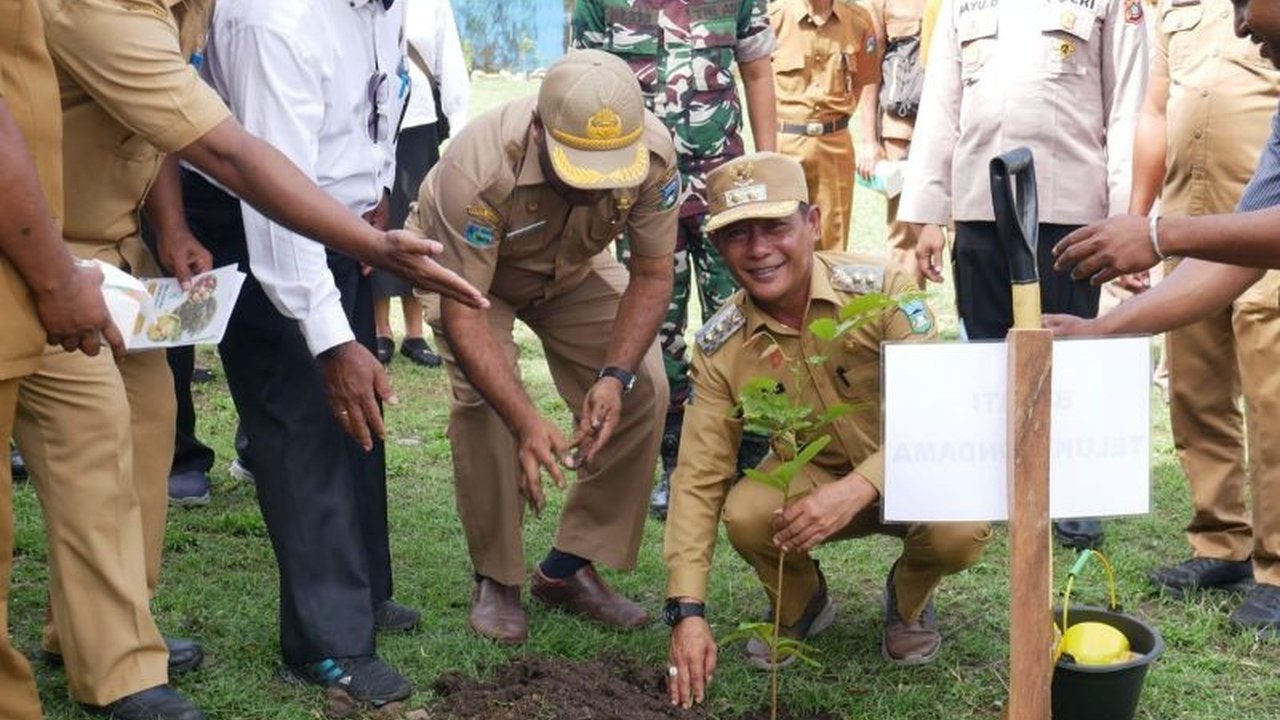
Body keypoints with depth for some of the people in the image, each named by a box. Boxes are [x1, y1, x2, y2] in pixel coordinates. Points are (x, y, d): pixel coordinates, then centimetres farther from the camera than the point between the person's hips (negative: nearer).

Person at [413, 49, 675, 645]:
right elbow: (461, 312, -39)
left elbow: (651, 275, -19)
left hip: (573, 270, 4)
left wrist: (616, 375, -33)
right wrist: (527, 423, -49)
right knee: (484, 400, -26)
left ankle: (567, 570, 3)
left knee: (643, 391, -12)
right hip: (467, 267, -3)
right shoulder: (479, 168, -42)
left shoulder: (654, 151, -31)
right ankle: (496, 579, -5)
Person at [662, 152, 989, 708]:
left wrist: (855, 490, -42)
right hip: (812, 473, 2)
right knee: (745, 514, -29)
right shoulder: (719, 345, -15)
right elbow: (697, 479, -14)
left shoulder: (883, 288, -22)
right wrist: (687, 612, -22)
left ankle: (909, 600, 6)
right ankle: (799, 605, 7)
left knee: (959, 532, -33)